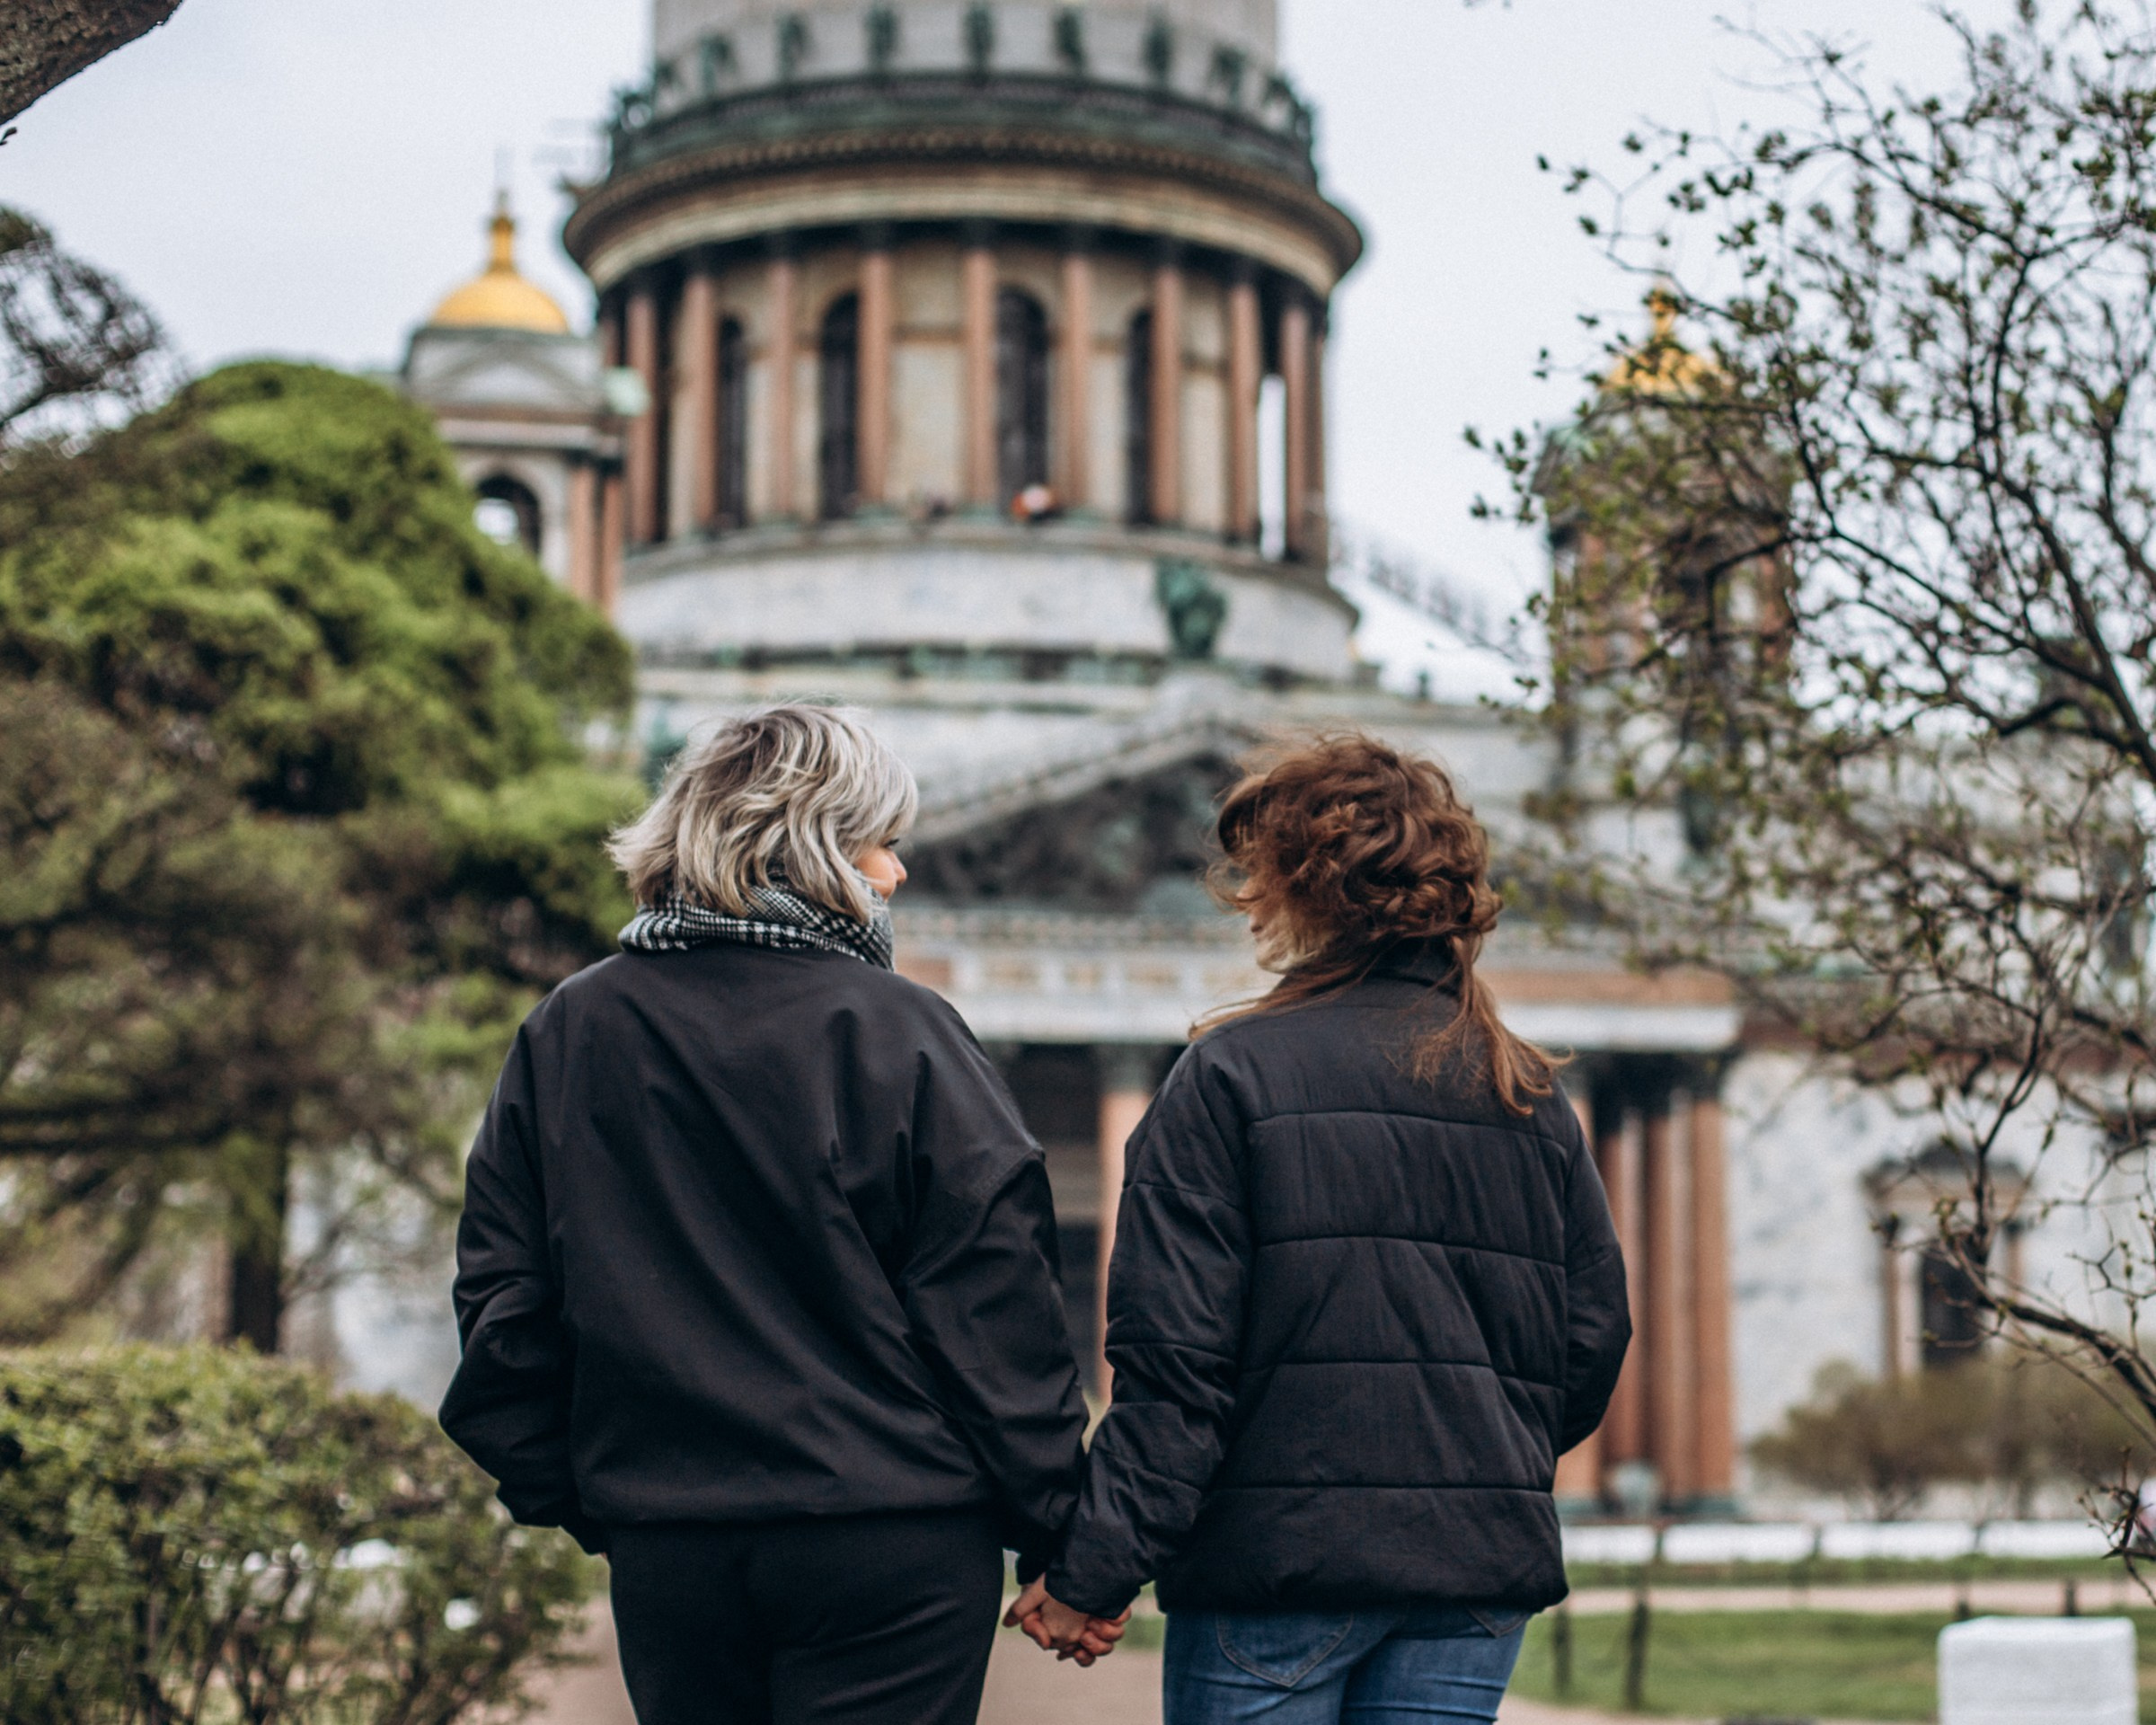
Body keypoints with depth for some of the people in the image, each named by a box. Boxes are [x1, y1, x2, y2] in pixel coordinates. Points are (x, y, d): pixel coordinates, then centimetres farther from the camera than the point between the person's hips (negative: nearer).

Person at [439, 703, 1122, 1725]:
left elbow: (502, 1298, 10)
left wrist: (567, 1498, 19)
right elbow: (994, 1309, -8)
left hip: (662, 1552, 4)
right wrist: (1064, 1545, -2)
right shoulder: (898, 1036, -8)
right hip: (888, 1542, -4)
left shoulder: (564, 1036, 5)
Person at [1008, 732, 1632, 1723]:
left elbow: (1175, 1358, -12)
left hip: (1280, 1547, -4)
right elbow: (1594, 1340, 12)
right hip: (1481, 1568, 5)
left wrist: (1093, 1569, -9)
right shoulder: (1532, 1097, 8)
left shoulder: (1232, 1074, -7)